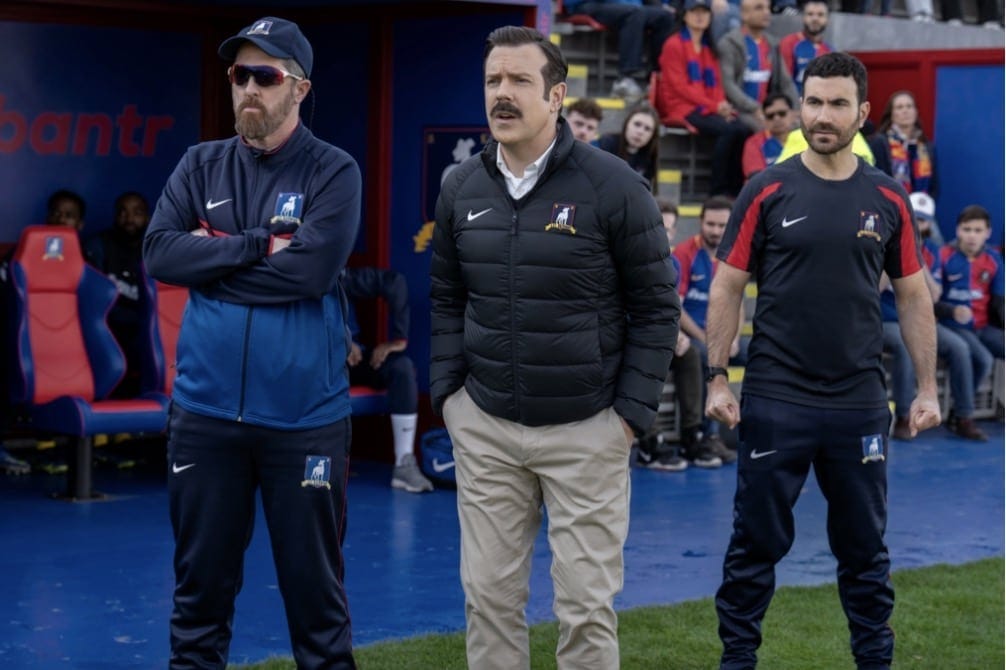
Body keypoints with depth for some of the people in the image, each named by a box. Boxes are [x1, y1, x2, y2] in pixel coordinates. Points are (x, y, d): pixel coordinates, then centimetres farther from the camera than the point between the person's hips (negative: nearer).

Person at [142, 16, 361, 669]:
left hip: (304, 416, -3)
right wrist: (256, 245, -12)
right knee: (200, 586, 11)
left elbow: (311, 270, -18)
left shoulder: (332, 172, -3)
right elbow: (160, 253, -6)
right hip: (206, 410, 3)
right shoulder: (201, 166, 8)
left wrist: (212, 259, -8)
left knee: (315, 587, 6)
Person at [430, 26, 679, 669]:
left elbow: (656, 306, -4)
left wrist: (633, 412, -8)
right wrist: (448, 391, 6)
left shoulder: (615, 186, -9)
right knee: (489, 595, 8)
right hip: (484, 428, 4)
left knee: (586, 605, 1)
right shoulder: (461, 189, 5)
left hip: (586, 429, -4)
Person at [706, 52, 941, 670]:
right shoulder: (768, 192, -2)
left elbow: (914, 296, 9)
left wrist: (928, 387, 5)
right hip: (774, 402, -2)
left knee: (865, 548, 11)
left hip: (860, 403, 2)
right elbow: (728, 287, 0)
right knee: (757, 543, 5)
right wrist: (717, 377, -6)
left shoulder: (888, 200, 4)